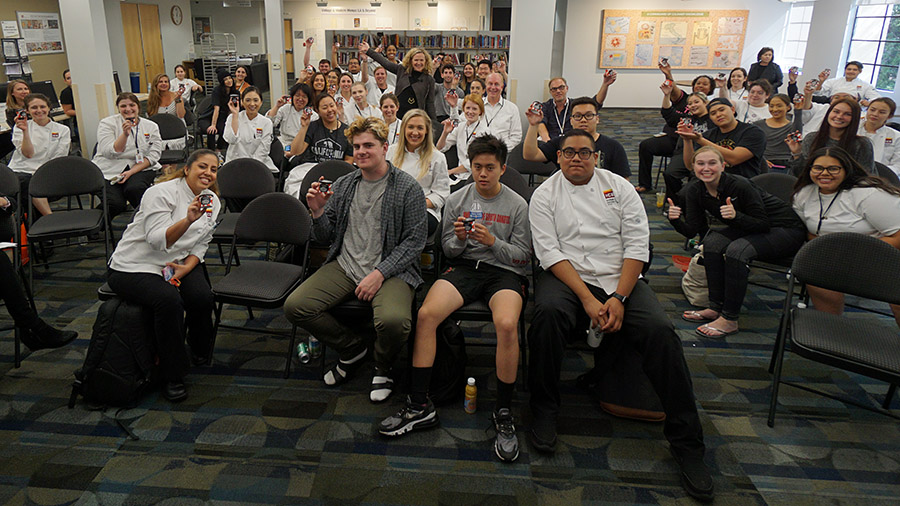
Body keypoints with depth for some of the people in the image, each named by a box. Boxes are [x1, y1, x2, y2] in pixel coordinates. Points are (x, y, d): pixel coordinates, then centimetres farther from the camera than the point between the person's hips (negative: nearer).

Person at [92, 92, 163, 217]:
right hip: (109, 171, -1)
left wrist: (131, 171, -12)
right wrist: (125, 134, -22)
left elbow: (153, 155, 1)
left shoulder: (151, 126, 10)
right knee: (115, 203, -27)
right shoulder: (107, 123, 5)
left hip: (141, 169, 1)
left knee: (134, 188, -35)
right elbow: (109, 152, -8)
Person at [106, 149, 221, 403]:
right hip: (134, 266, -5)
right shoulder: (162, 193, -16)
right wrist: (188, 220, -43)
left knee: (202, 298, -24)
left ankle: (200, 350, 8)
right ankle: (172, 376, -16)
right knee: (169, 300, -32)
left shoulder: (212, 201, 4)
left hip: (179, 263, 5)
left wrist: (185, 269, -10)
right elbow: (157, 240, -26)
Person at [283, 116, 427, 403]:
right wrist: (318, 212, -7)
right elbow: (326, 238, 14)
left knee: (393, 321, -34)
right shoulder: (342, 186, 12)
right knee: (295, 306, -14)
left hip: (391, 269, -5)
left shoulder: (407, 188, -3)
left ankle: (382, 368, 5)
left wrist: (380, 273, -17)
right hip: (345, 265, 5)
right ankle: (352, 350, 11)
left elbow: (414, 241, -7)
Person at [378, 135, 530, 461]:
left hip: (504, 272, -2)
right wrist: (460, 238, -9)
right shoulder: (456, 200, 11)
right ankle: (419, 406, -14)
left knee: (507, 324, -35)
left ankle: (503, 414, -16)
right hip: (464, 266, 2)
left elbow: (524, 255, 2)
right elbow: (448, 250, 13)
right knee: (425, 314, -26)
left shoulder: (517, 205, 4)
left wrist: (492, 241, -14)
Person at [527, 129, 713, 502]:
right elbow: (549, 252, -5)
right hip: (566, 277, -1)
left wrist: (619, 298, -13)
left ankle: (686, 442, -12)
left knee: (660, 330, -24)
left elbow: (637, 246, 2)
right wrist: (587, 298, -17)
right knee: (548, 312, -35)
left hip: (620, 279, 2)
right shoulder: (545, 195, 7)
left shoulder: (620, 188, 11)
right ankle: (544, 409, -13)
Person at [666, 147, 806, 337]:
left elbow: (764, 225, -24)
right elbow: (692, 230, -11)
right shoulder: (694, 190, -9)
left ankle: (729, 320, -23)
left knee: (736, 250, -31)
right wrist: (676, 220, -30)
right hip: (751, 227, 7)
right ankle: (716, 308, -10)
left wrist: (736, 217, -41)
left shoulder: (740, 185, -28)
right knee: (712, 241, -20)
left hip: (786, 229, -6)